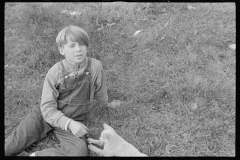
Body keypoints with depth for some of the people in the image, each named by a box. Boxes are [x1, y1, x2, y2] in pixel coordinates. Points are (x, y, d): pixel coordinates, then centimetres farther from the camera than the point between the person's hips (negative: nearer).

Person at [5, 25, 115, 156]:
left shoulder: (95, 66, -17)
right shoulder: (54, 73, -16)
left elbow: (99, 91, 5)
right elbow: (47, 108, -17)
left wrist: (106, 104, 24)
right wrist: (69, 124, -31)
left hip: (75, 120, 0)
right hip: (48, 114, 0)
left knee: (79, 151, -26)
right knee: (16, 141, -11)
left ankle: (37, 155, -13)